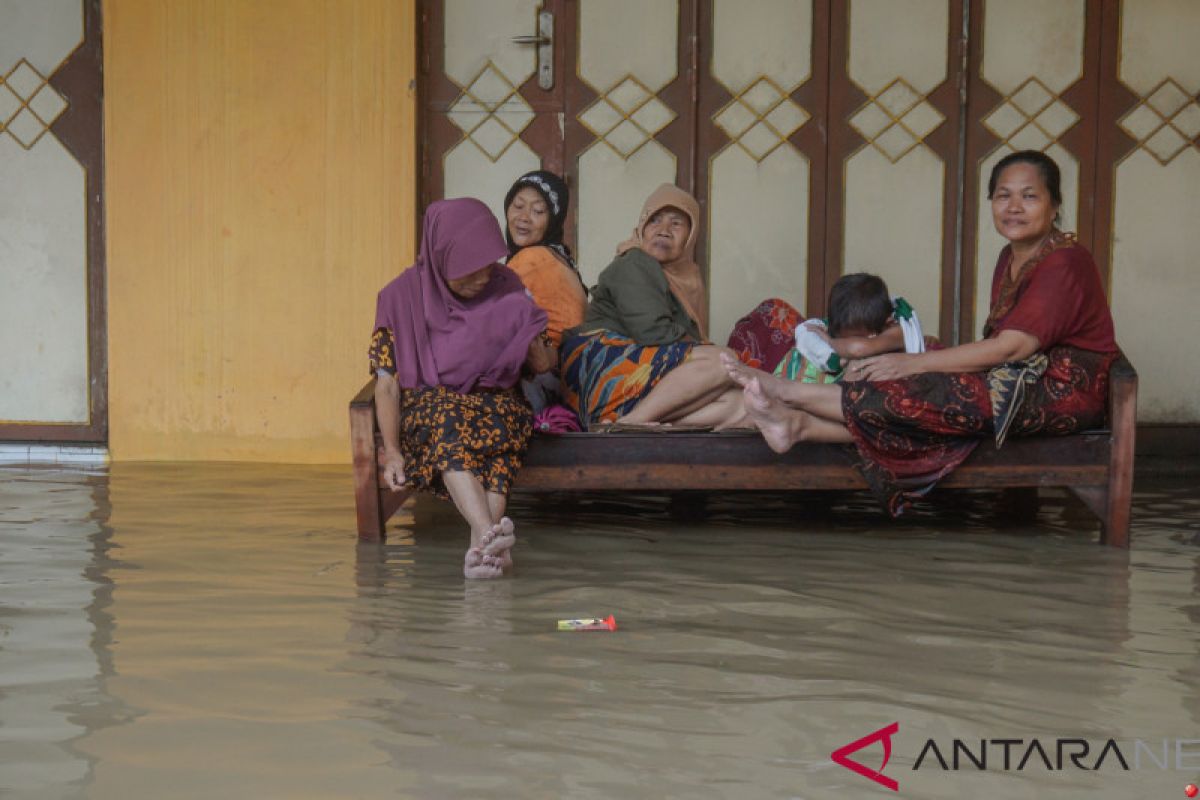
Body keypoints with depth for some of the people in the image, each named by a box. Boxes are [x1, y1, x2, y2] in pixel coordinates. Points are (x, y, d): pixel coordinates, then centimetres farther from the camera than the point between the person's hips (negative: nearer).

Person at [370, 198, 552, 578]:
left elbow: (541, 364, 13)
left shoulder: (505, 287, 7)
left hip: (495, 400, 1)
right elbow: (387, 383, -2)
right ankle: (489, 533, -57)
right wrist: (392, 450, -16)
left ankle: (480, 545, -51)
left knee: (505, 416, -36)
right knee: (448, 417, -38)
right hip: (426, 405, -1)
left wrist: (538, 354, -12)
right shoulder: (402, 297, 0)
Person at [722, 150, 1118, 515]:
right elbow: (1000, 346, 9)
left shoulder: (1065, 263, -16)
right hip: (1021, 383, 8)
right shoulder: (1011, 257, 14)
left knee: (931, 397, -23)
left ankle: (793, 394, -23)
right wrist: (936, 358, -8)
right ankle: (800, 424, -30)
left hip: (1063, 394, -8)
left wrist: (916, 362, -24)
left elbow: (1009, 348, -23)